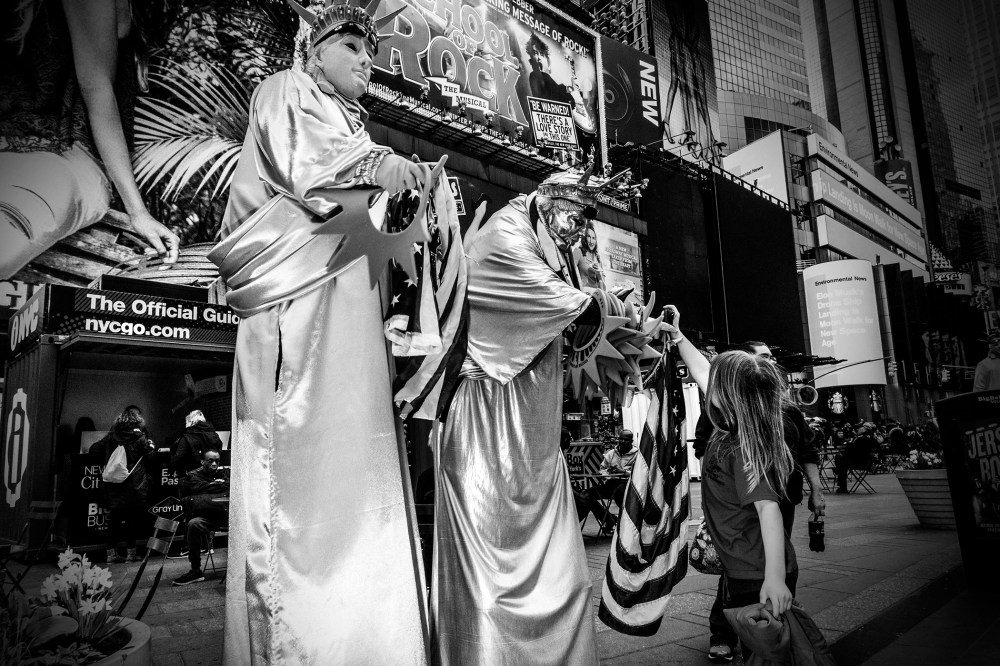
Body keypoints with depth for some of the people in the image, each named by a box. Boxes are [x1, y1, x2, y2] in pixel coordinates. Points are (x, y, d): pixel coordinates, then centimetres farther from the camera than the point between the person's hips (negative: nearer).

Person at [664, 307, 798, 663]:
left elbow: (768, 507, -30)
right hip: (742, 571, 9)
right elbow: (703, 373, 14)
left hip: (759, 579, -9)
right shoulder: (731, 428, 3)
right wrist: (678, 338, 19)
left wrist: (775, 576, -37)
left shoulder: (740, 448, -22)